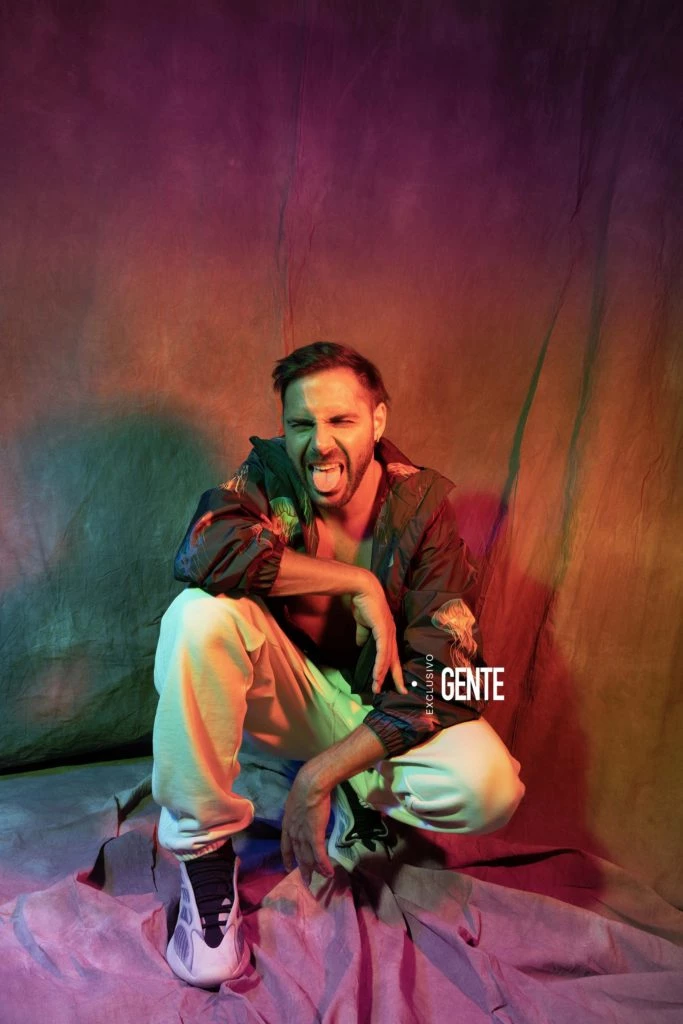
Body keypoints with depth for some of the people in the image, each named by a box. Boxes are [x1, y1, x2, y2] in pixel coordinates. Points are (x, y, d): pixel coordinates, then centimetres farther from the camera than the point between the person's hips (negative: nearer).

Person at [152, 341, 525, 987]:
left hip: (377, 706, 0)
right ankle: (204, 847, -14)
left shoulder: (422, 504, -14)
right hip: (287, 689, 0)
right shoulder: (271, 473, -13)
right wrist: (360, 583, -30)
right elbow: (202, 553, -36)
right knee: (200, 614, -31)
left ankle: (358, 802, 4)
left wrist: (321, 775, -26)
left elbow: (444, 673, -19)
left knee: (490, 788, -28)